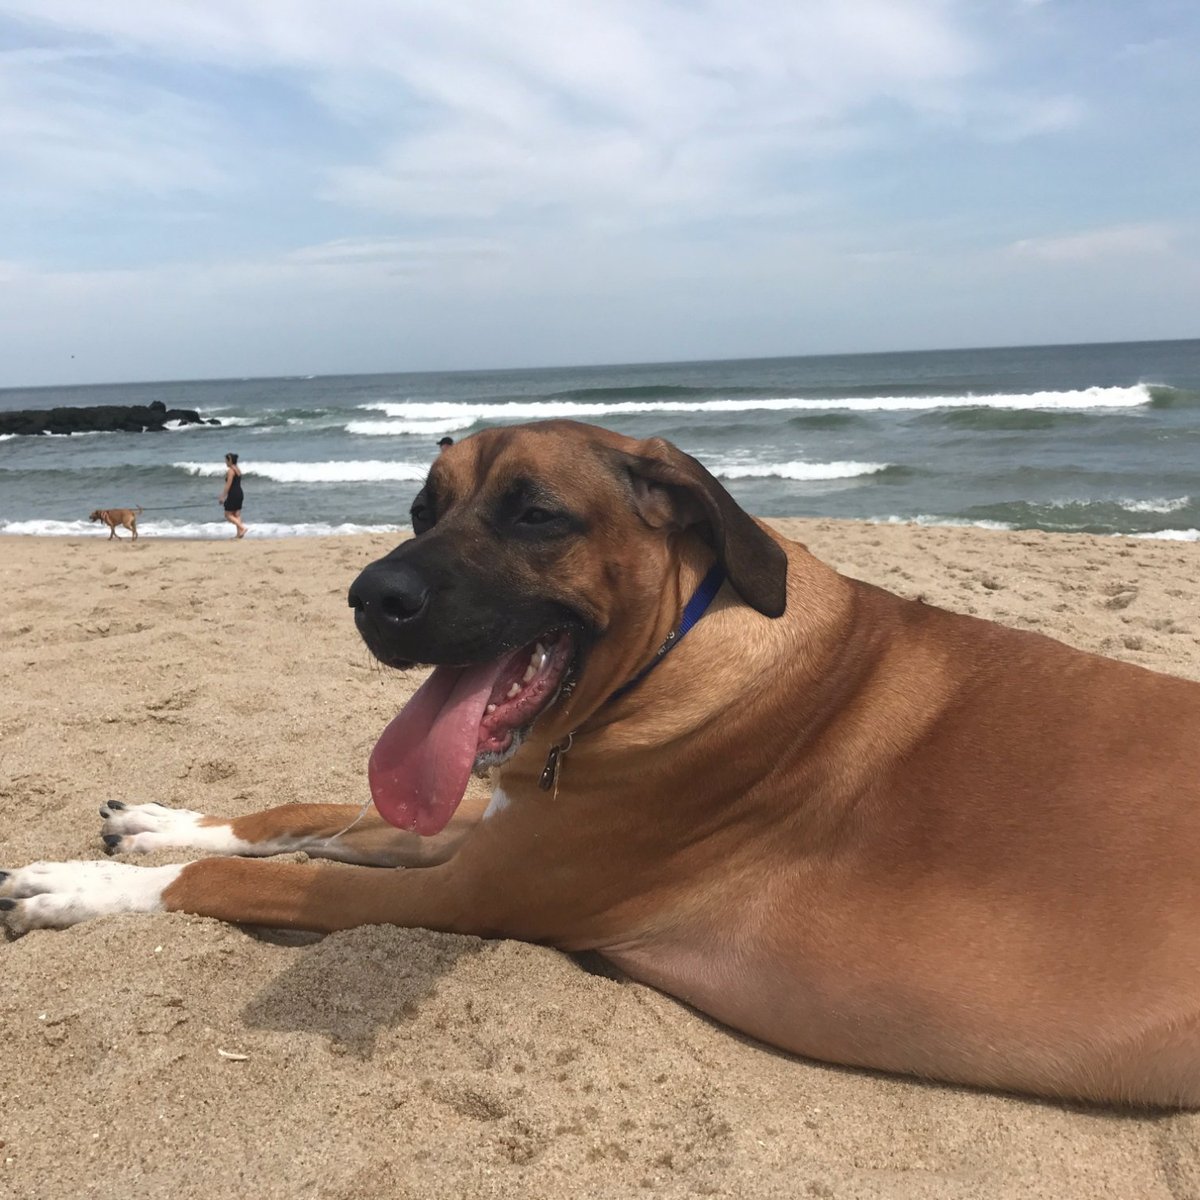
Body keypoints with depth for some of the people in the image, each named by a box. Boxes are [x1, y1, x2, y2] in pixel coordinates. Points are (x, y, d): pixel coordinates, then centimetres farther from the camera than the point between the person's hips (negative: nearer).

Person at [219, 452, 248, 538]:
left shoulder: (230, 471, -14)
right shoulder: (238, 470, 13)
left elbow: (228, 485, -17)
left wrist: (223, 497, -14)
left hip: (233, 495, -9)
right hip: (240, 494, 9)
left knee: (228, 515, -1)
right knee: (237, 515, 10)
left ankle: (242, 528, -14)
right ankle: (239, 533, 7)